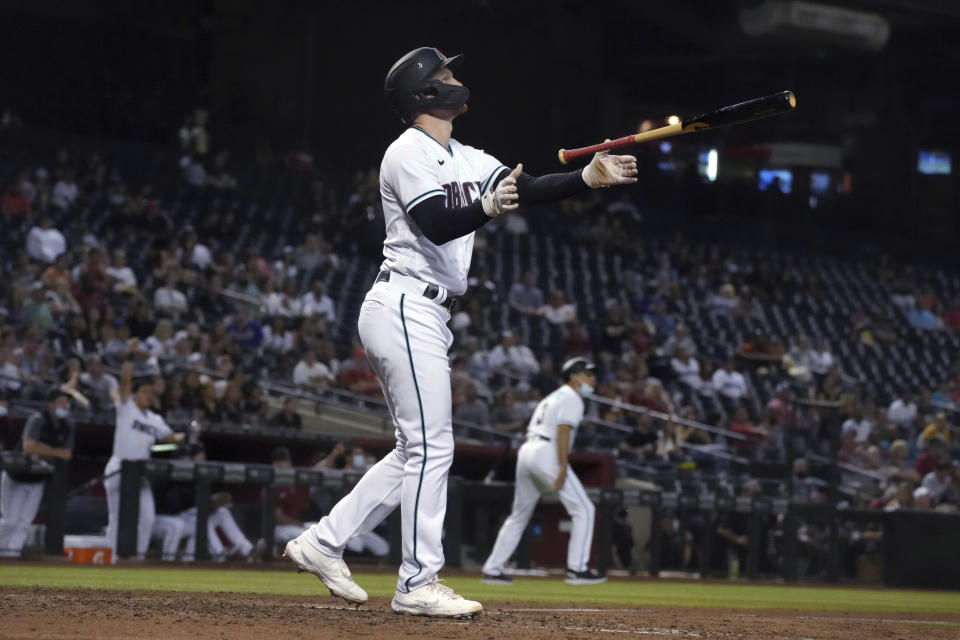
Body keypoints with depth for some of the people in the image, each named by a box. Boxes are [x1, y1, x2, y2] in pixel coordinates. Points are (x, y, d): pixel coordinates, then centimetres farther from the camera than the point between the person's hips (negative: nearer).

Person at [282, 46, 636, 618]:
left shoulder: (465, 160, 16)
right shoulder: (409, 153, -11)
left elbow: (527, 189, 6)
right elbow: (437, 226, -24)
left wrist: (590, 178, -8)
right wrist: (488, 208, -41)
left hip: (425, 317, 10)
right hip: (405, 308, -10)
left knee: (420, 450, 13)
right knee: (431, 446, -9)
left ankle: (323, 542, 16)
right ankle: (419, 583, -6)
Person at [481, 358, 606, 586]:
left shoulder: (551, 398, 27)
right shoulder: (571, 399, -1)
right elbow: (562, 432, -15)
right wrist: (563, 468, -21)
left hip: (526, 451, 9)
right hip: (547, 454, -9)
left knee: (519, 515, 16)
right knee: (583, 509, -6)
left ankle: (492, 569, 15)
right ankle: (576, 569, -12)